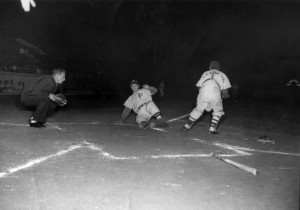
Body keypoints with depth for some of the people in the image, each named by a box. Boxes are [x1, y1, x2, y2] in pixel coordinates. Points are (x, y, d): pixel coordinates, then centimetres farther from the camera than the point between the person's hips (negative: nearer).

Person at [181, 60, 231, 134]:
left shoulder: (205, 73, 26)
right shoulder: (222, 75, 23)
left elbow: (199, 87, 18)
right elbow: (225, 93, 17)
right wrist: (226, 95, 40)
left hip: (203, 93, 2)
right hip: (215, 93, -2)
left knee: (198, 110, 21)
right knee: (218, 111, 22)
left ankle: (186, 126, 23)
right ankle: (212, 129, 14)